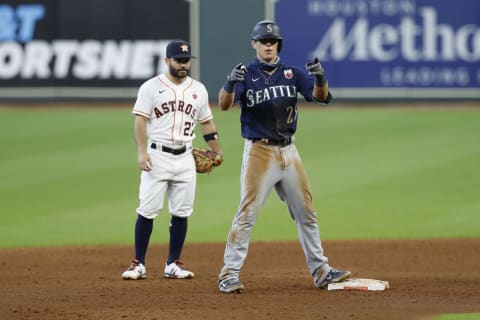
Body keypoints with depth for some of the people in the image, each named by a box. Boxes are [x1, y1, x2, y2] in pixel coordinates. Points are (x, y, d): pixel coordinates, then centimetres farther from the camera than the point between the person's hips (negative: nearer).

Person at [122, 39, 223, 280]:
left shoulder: (198, 89, 11)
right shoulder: (151, 87, -2)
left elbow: (206, 122, 17)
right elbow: (140, 121, -6)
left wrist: (217, 152, 9)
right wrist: (142, 152, -17)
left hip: (185, 158, 4)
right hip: (157, 156, -4)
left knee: (182, 212, 3)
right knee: (147, 210, -5)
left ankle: (173, 265, 12)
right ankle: (138, 264, 0)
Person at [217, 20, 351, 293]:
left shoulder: (292, 73, 6)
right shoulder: (246, 75, -4)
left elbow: (322, 96, -6)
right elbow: (224, 104, -20)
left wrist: (320, 78, -28)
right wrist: (231, 84, -42)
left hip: (289, 152, 5)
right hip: (259, 152, -5)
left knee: (306, 213, 11)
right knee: (247, 214, -11)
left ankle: (321, 271, 20)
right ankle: (229, 274, -8)